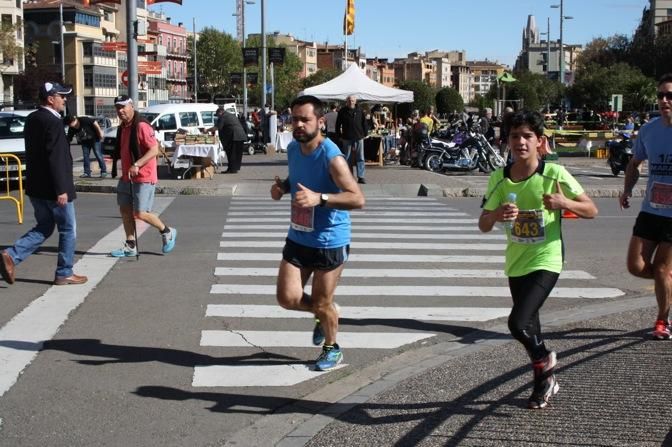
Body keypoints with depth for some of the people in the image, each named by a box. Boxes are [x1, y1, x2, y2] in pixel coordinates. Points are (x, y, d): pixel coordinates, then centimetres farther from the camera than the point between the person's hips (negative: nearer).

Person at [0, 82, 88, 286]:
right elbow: (56, 159, -23)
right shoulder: (53, 122, -19)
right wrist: (61, 190, -21)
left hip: (35, 186, 8)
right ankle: (64, 274, 14)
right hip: (52, 187, -8)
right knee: (68, 230, 7)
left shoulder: (32, 119, 8)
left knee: (43, 228, 18)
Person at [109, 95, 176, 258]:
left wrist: (137, 165, -29)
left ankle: (167, 232, 14)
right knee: (125, 209, 8)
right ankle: (130, 246, 17)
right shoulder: (122, 127, 11)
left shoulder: (142, 126, -17)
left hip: (143, 177, -9)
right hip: (126, 177, 9)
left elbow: (154, 150, -23)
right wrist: (125, 172, 17)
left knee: (140, 213, -8)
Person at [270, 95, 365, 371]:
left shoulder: (331, 157, -22)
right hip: (298, 238, 6)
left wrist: (319, 198, -41)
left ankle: (332, 349, 34)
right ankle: (324, 314, 33)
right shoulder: (293, 149, 2)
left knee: (322, 303, 6)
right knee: (287, 299, 1)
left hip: (330, 242, -6)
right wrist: (283, 187, -1)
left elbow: (358, 199, -28)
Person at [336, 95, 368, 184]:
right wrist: (339, 135, 2)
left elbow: (364, 123, 10)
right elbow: (338, 125, 6)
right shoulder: (342, 112, 2)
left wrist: (365, 134, 5)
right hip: (347, 138, 0)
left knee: (360, 158, -2)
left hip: (359, 137, 0)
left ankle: (361, 177, -1)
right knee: (347, 158, 6)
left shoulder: (360, 111, 4)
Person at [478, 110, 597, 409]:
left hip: (545, 261, -5)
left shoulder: (554, 174, -13)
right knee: (527, 325, 16)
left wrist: (564, 203, -26)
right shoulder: (499, 178, -2)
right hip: (515, 264, 5)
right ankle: (545, 380, 38)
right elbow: (483, 225, 0)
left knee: (518, 323, -19)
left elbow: (591, 210, -7)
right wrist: (497, 214, -23)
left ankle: (545, 361, 12)